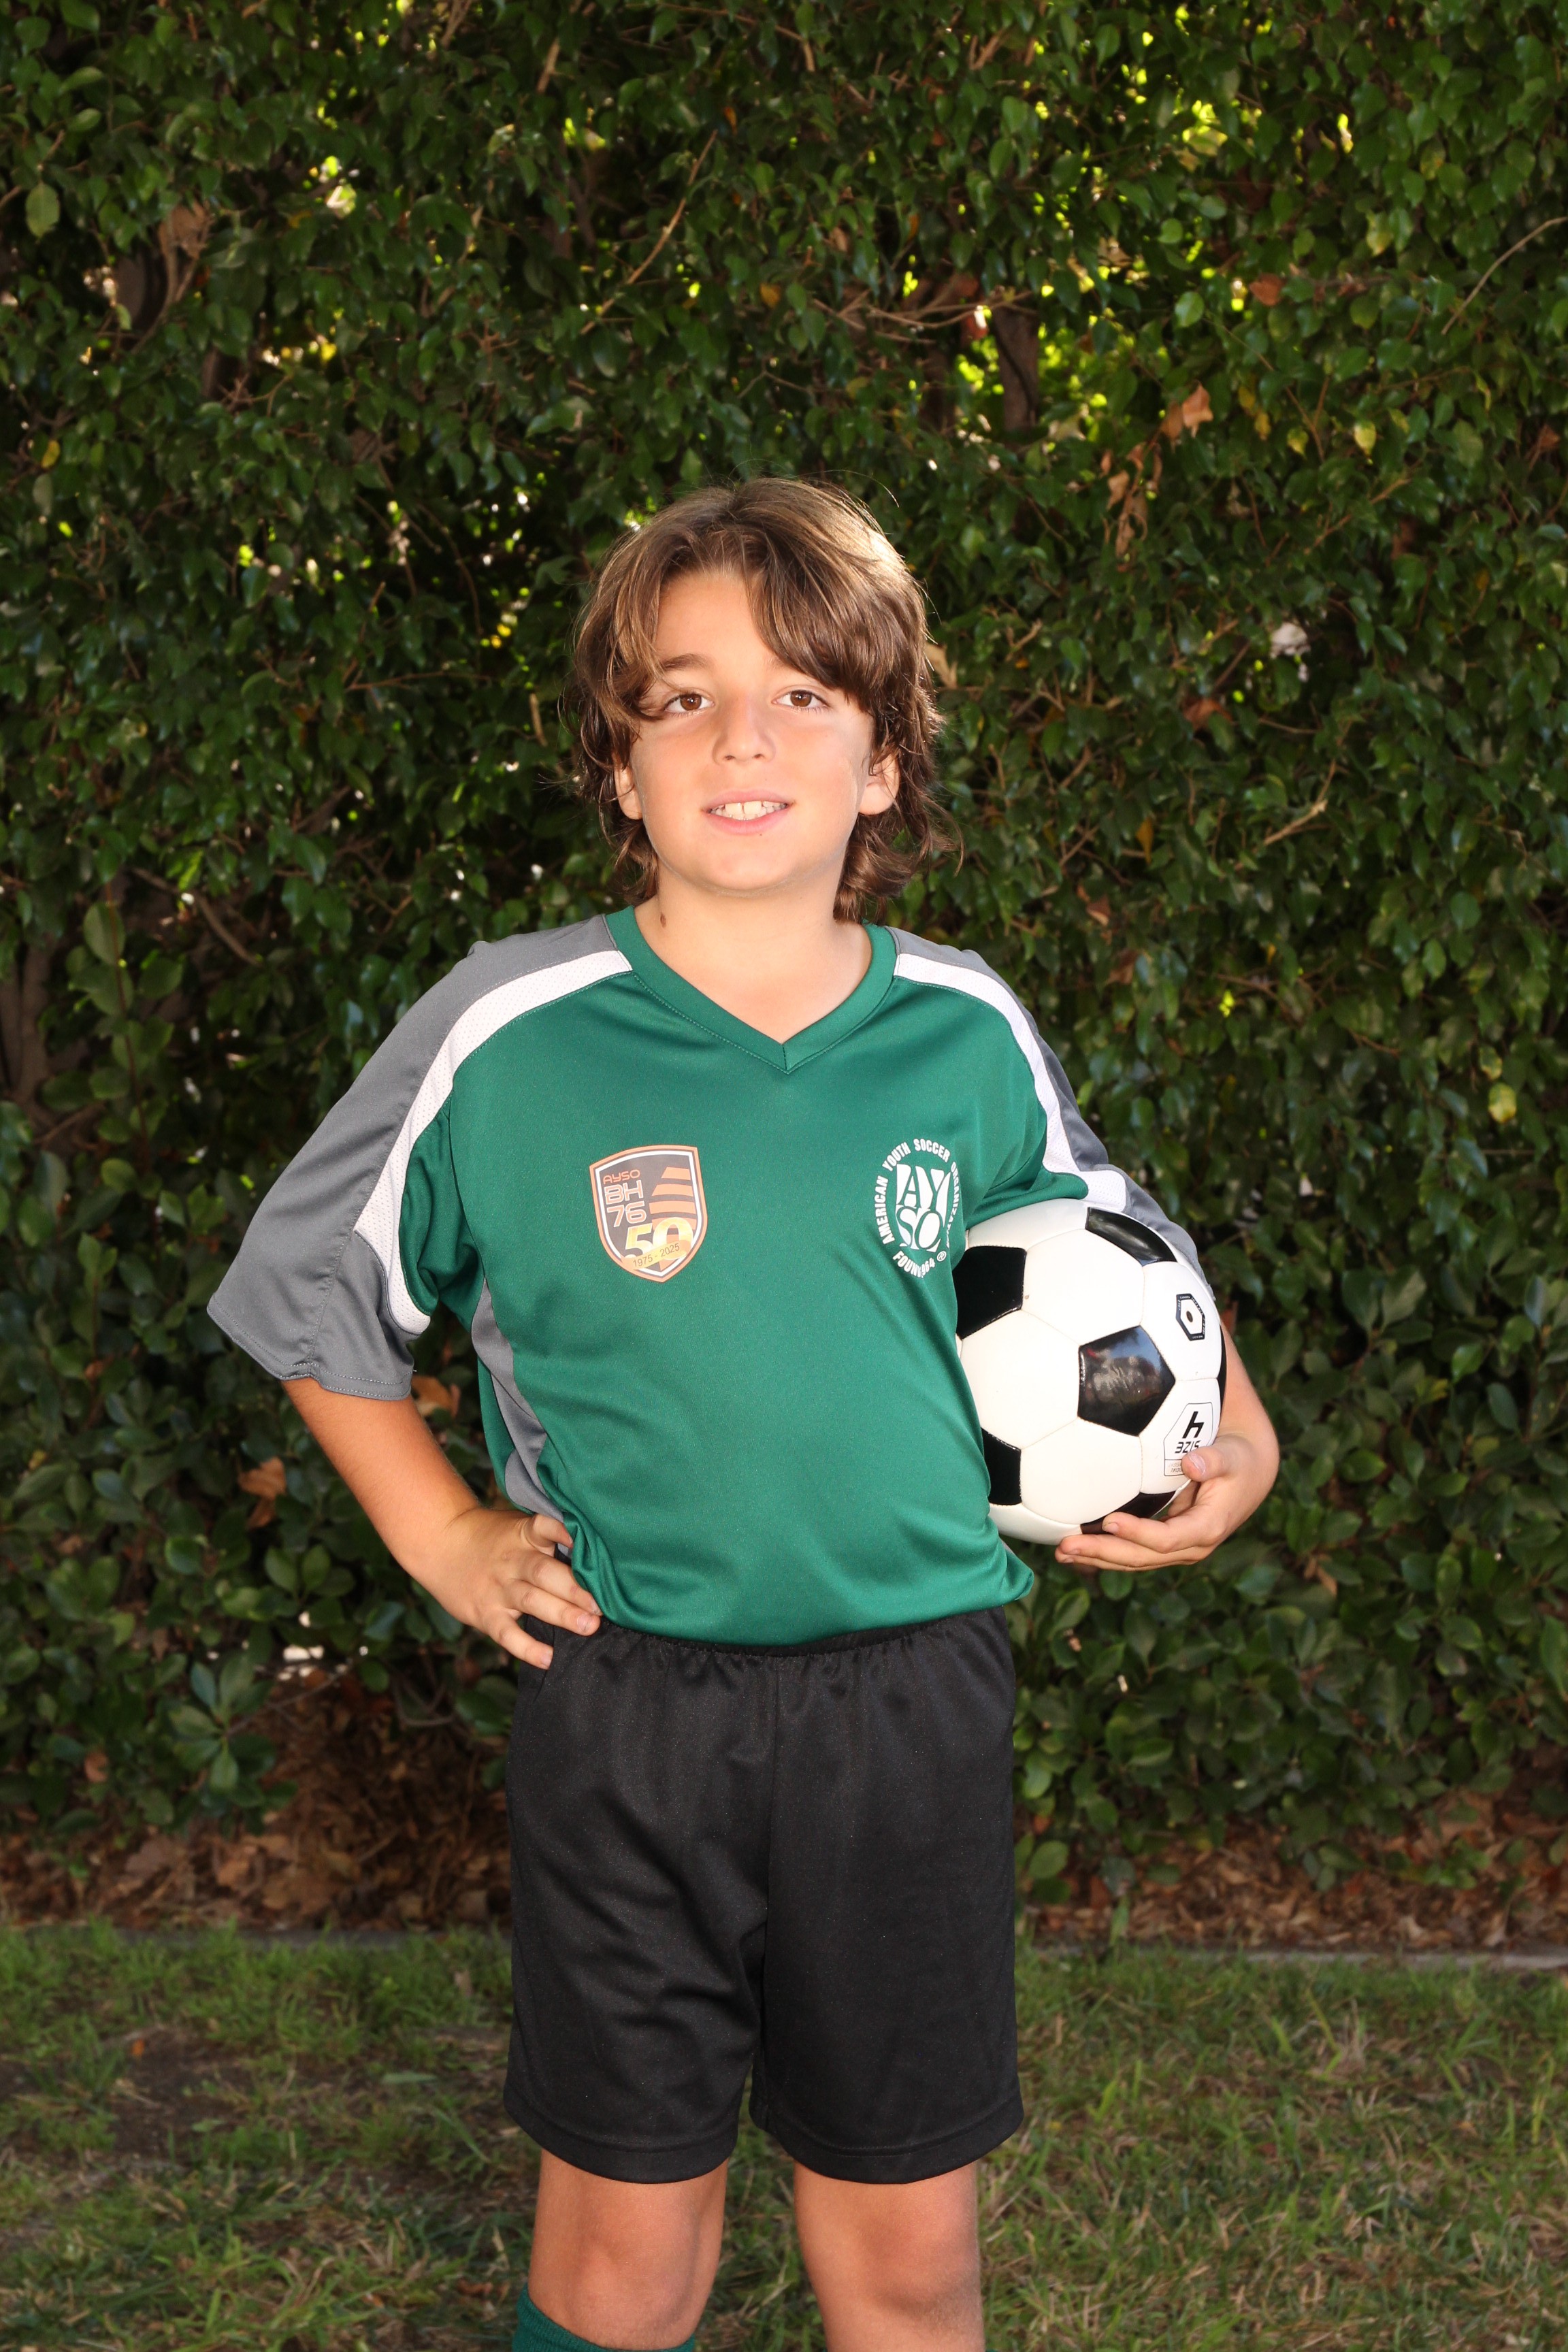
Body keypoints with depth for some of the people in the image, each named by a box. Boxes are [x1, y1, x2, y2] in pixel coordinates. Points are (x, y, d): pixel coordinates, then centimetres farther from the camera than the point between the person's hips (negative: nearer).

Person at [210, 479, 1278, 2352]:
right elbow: (305, 1287, 6)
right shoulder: (509, 1036, -9)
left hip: (911, 1702, 2)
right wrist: (436, 1530, 1)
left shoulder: (966, 1035, -1)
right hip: (625, 1702, -2)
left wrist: (1233, 1441, 6)